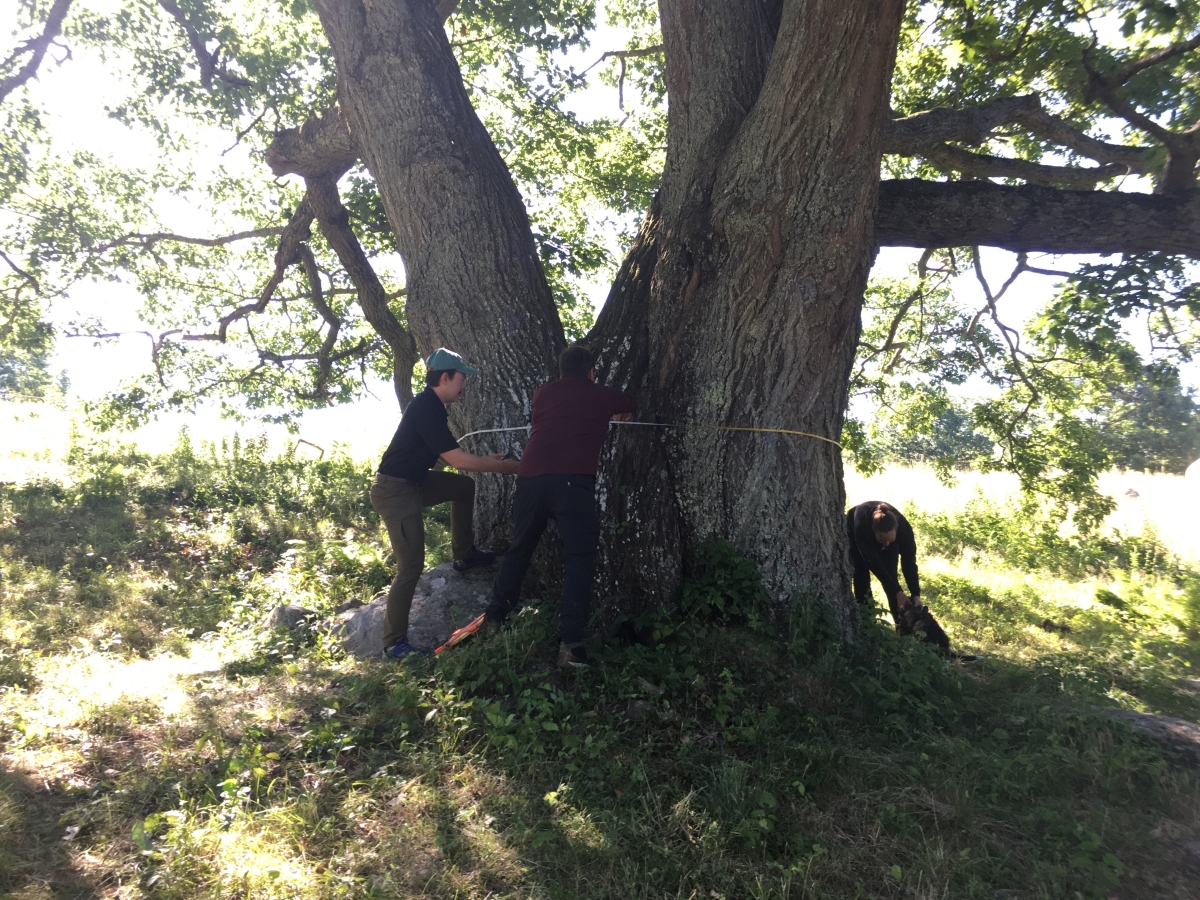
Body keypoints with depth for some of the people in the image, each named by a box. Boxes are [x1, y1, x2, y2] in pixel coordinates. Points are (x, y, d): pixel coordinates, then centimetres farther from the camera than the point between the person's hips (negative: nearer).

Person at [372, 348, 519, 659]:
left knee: (464, 485, 18)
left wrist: (487, 459, 14)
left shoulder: (428, 405, 10)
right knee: (411, 566, -11)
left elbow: (448, 454, 19)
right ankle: (394, 643, -3)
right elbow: (457, 459, -22)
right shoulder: (426, 408, -21)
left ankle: (464, 555, 27)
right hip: (395, 492, -10)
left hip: (412, 484, 10)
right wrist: (501, 466, -11)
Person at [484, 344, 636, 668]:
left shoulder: (542, 394, 21)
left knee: (519, 548, 20)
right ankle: (570, 642, -10)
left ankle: (494, 618, 29)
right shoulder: (600, 395, 17)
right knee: (578, 557, -1)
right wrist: (620, 414, 61)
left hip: (530, 477, 4)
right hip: (572, 481, -3)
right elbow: (631, 404, 39)